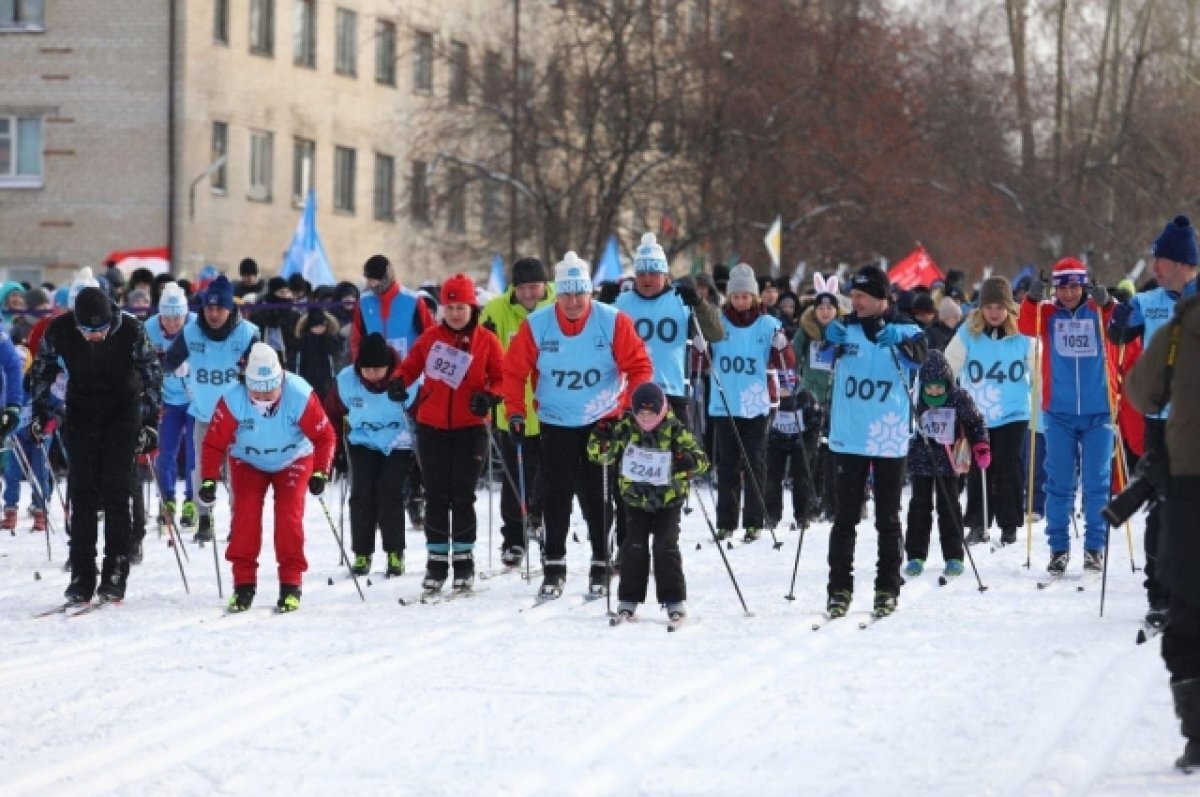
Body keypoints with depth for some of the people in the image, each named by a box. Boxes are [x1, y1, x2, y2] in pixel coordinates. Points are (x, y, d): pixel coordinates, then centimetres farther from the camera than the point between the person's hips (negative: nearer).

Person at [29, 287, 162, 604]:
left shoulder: (131, 331, -24)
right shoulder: (58, 331, -20)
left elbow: (152, 375, -11)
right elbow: (41, 372, -1)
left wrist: (150, 423, -14)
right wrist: (41, 413, -1)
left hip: (123, 410, -2)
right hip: (81, 409, 2)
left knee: (117, 490, -9)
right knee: (82, 491, -3)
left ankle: (115, 573, -6)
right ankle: (81, 575, 0)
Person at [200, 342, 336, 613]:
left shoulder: (299, 396, -31)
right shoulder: (233, 400, -29)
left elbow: (325, 436, -19)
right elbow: (214, 442, -19)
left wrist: (320, 472, -27)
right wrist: (208, 481, -26)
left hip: (292, 461, -1)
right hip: (248, 463, 1)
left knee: (289, 516, -15)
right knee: (245, 516, -14)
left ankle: (291, 584, -6)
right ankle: (244, 584, -6)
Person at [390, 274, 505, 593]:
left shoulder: (486, 341, -2)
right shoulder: (431, 337, 3)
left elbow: (502, 377, 1)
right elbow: (411, 366, 11)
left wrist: (489, 396, -18)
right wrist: (398, 382, -10)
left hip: (470, 428, -2)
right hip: (432, 427, 2)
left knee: (462, 496, 1)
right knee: (436, 497, 5)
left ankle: (464, 561, 10)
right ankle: (437, 561, 13)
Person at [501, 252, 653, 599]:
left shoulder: (613, 322, -12)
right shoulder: (536, 325, -10)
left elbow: (639, 367, -7)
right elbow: (514, 371, -2)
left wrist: (633, 409, -16)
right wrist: (515, 412, -8)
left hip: (602, 423, -1)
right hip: (556, 424, 1)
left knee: (598, 496, 3)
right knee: (556, 495, 0)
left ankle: (601, 566, 13)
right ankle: (554, 567, 8)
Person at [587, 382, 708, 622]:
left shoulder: (675, 431, -13)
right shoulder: (626, 429, -6)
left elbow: (700, 460, -12)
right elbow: (600, 454, 0)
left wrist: (688, 462, -35)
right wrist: (600, 440, -22)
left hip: (668, 500, -2)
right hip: (635, 498, 2)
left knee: (666, 547, -7)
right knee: (634, 547, -1)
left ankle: (674, 600, -1)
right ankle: (629, 599, 7)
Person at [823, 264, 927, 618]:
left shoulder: (903, 329, -1)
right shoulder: (844, 329, 3)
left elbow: (920, 356, -18)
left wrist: (902, 342, -41)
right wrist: (826, 339, -29)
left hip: (890, 439, -1)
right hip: (848, 438, 1)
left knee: (888, 519, 6)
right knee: (845, 517, 3)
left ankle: (888, 589, 14)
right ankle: (840, 589, 8)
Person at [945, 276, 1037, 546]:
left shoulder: (1022, 335, -3)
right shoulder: (968, 333, -3)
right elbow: (948, 367, 0)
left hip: (1014, 414, -1)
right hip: (976, 413, 1)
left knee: (1009, 468, -3)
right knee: (978, 470, 5)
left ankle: (1009, 524, 8)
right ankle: (978, 524, 16)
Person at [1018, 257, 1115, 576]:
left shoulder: (1097, 312, 1)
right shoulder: (1048, 314, 3)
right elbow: (1026, 326, -15)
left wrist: (1106, 304, -37)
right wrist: (1032, 298, -33)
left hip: (1098, 411, -1)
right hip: (1059, 412, 1)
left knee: (1097, 483, 3)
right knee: (1059, 483, 3)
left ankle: (1095, 546, 12)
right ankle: (1059, 547, 11)